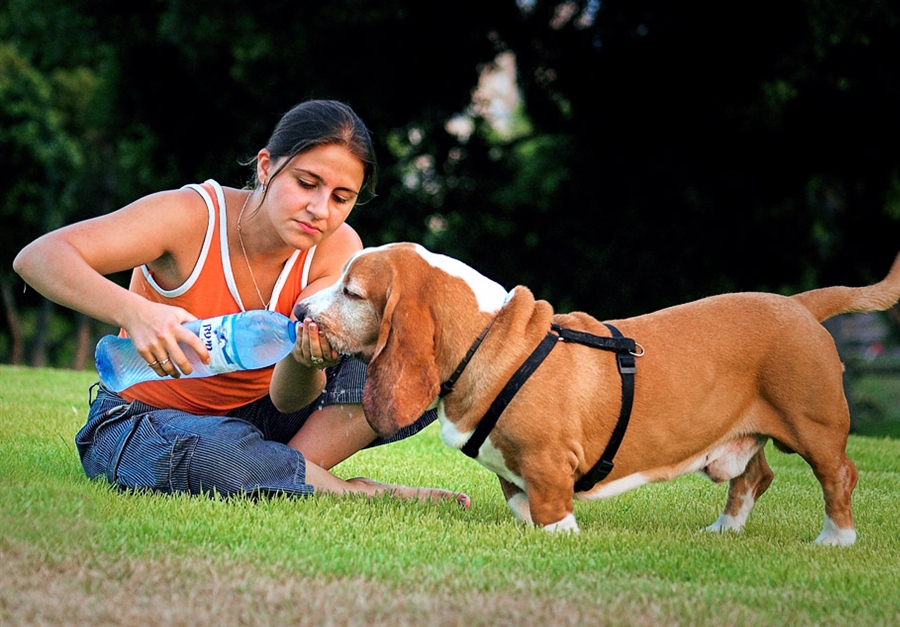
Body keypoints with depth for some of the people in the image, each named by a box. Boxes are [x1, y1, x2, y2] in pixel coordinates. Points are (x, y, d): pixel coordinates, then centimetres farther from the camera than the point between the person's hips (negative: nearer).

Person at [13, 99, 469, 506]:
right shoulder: (193, 217, -22)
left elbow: (288, 400, -19)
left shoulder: (338, 250, -12)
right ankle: (355, 493, -18)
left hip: (256, 418, 4)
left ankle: (286, 470, -20)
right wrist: (133, 311, -49)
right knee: (219, 451, -43)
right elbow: (37, 257, -33)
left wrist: (306, 362, -43)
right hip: (139, 421, -4)